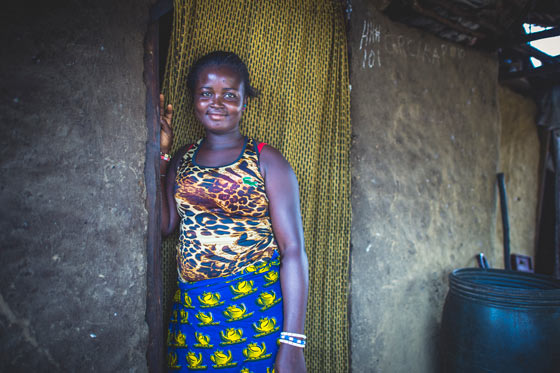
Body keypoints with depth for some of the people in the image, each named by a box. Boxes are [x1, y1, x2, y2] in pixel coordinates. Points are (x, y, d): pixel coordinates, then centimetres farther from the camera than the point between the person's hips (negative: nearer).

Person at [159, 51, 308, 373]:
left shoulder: (267, 161, -7)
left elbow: (293, 250, -13)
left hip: (256, 312, -4)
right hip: (191, 311, 4)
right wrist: (159, 156, 1)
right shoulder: (182, 160, 9)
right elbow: (163, 225, 3)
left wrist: (292, 345, -18)